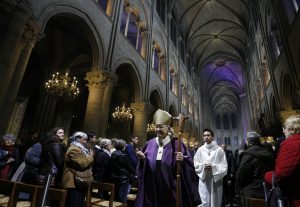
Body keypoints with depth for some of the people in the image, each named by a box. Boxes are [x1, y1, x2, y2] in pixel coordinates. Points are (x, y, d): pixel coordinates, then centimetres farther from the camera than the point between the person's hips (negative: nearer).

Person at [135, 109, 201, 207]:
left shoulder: (176, 144, -7)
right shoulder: (150, 144, 4)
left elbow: (189, 164, -8)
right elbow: (144, 166, 9)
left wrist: (183, 160, -28)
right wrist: (142, 158, -11)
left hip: (171, 189, -3)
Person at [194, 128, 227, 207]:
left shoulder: (219, 149, -3)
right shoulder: (200, 150, 1)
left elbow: (224, 165, -2)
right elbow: (196, 164, 4)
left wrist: (213, 167, -15)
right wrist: (203, 166, -13)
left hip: (216, 179, 0)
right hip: (204, 179, 1)